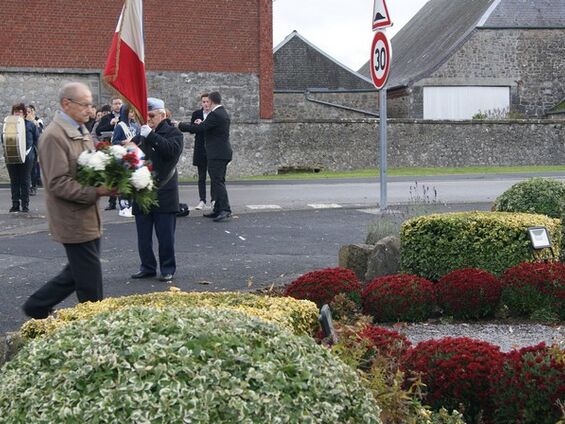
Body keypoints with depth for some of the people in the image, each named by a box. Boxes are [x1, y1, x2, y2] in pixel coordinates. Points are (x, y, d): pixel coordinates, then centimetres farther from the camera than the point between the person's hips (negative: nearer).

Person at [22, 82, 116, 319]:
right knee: (90, 283, -1)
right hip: (74, 221, -10)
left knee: (78, 273, 19)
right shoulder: (54, 136, -16)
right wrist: (96, 192, -25)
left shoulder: (80, 131, 14)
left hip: (88, 218, 10)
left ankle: (36, 307, 30)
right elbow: (58, 184, -21)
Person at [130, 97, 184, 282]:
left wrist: (151, 135, -24)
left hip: (164, 195, -5)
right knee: (143, 236, 10)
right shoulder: (141, 134, 13)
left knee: (165, 236, 2)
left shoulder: (173, 133, -2)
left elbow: (172, 149, -22)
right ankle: (147, 267, 22)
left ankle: (168, 269, 13)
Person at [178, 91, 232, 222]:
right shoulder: (224, 113, 15)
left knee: (218, 181, -11)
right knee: (218, 181, 13)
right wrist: (202, 123, 20)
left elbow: (198, 129, -20)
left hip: (217, 154, -10)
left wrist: (180, 125, -10)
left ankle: (225, 210, -14)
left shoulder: (215, 114, -16)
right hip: (222, 153, 10)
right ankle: (218, 210, 16)